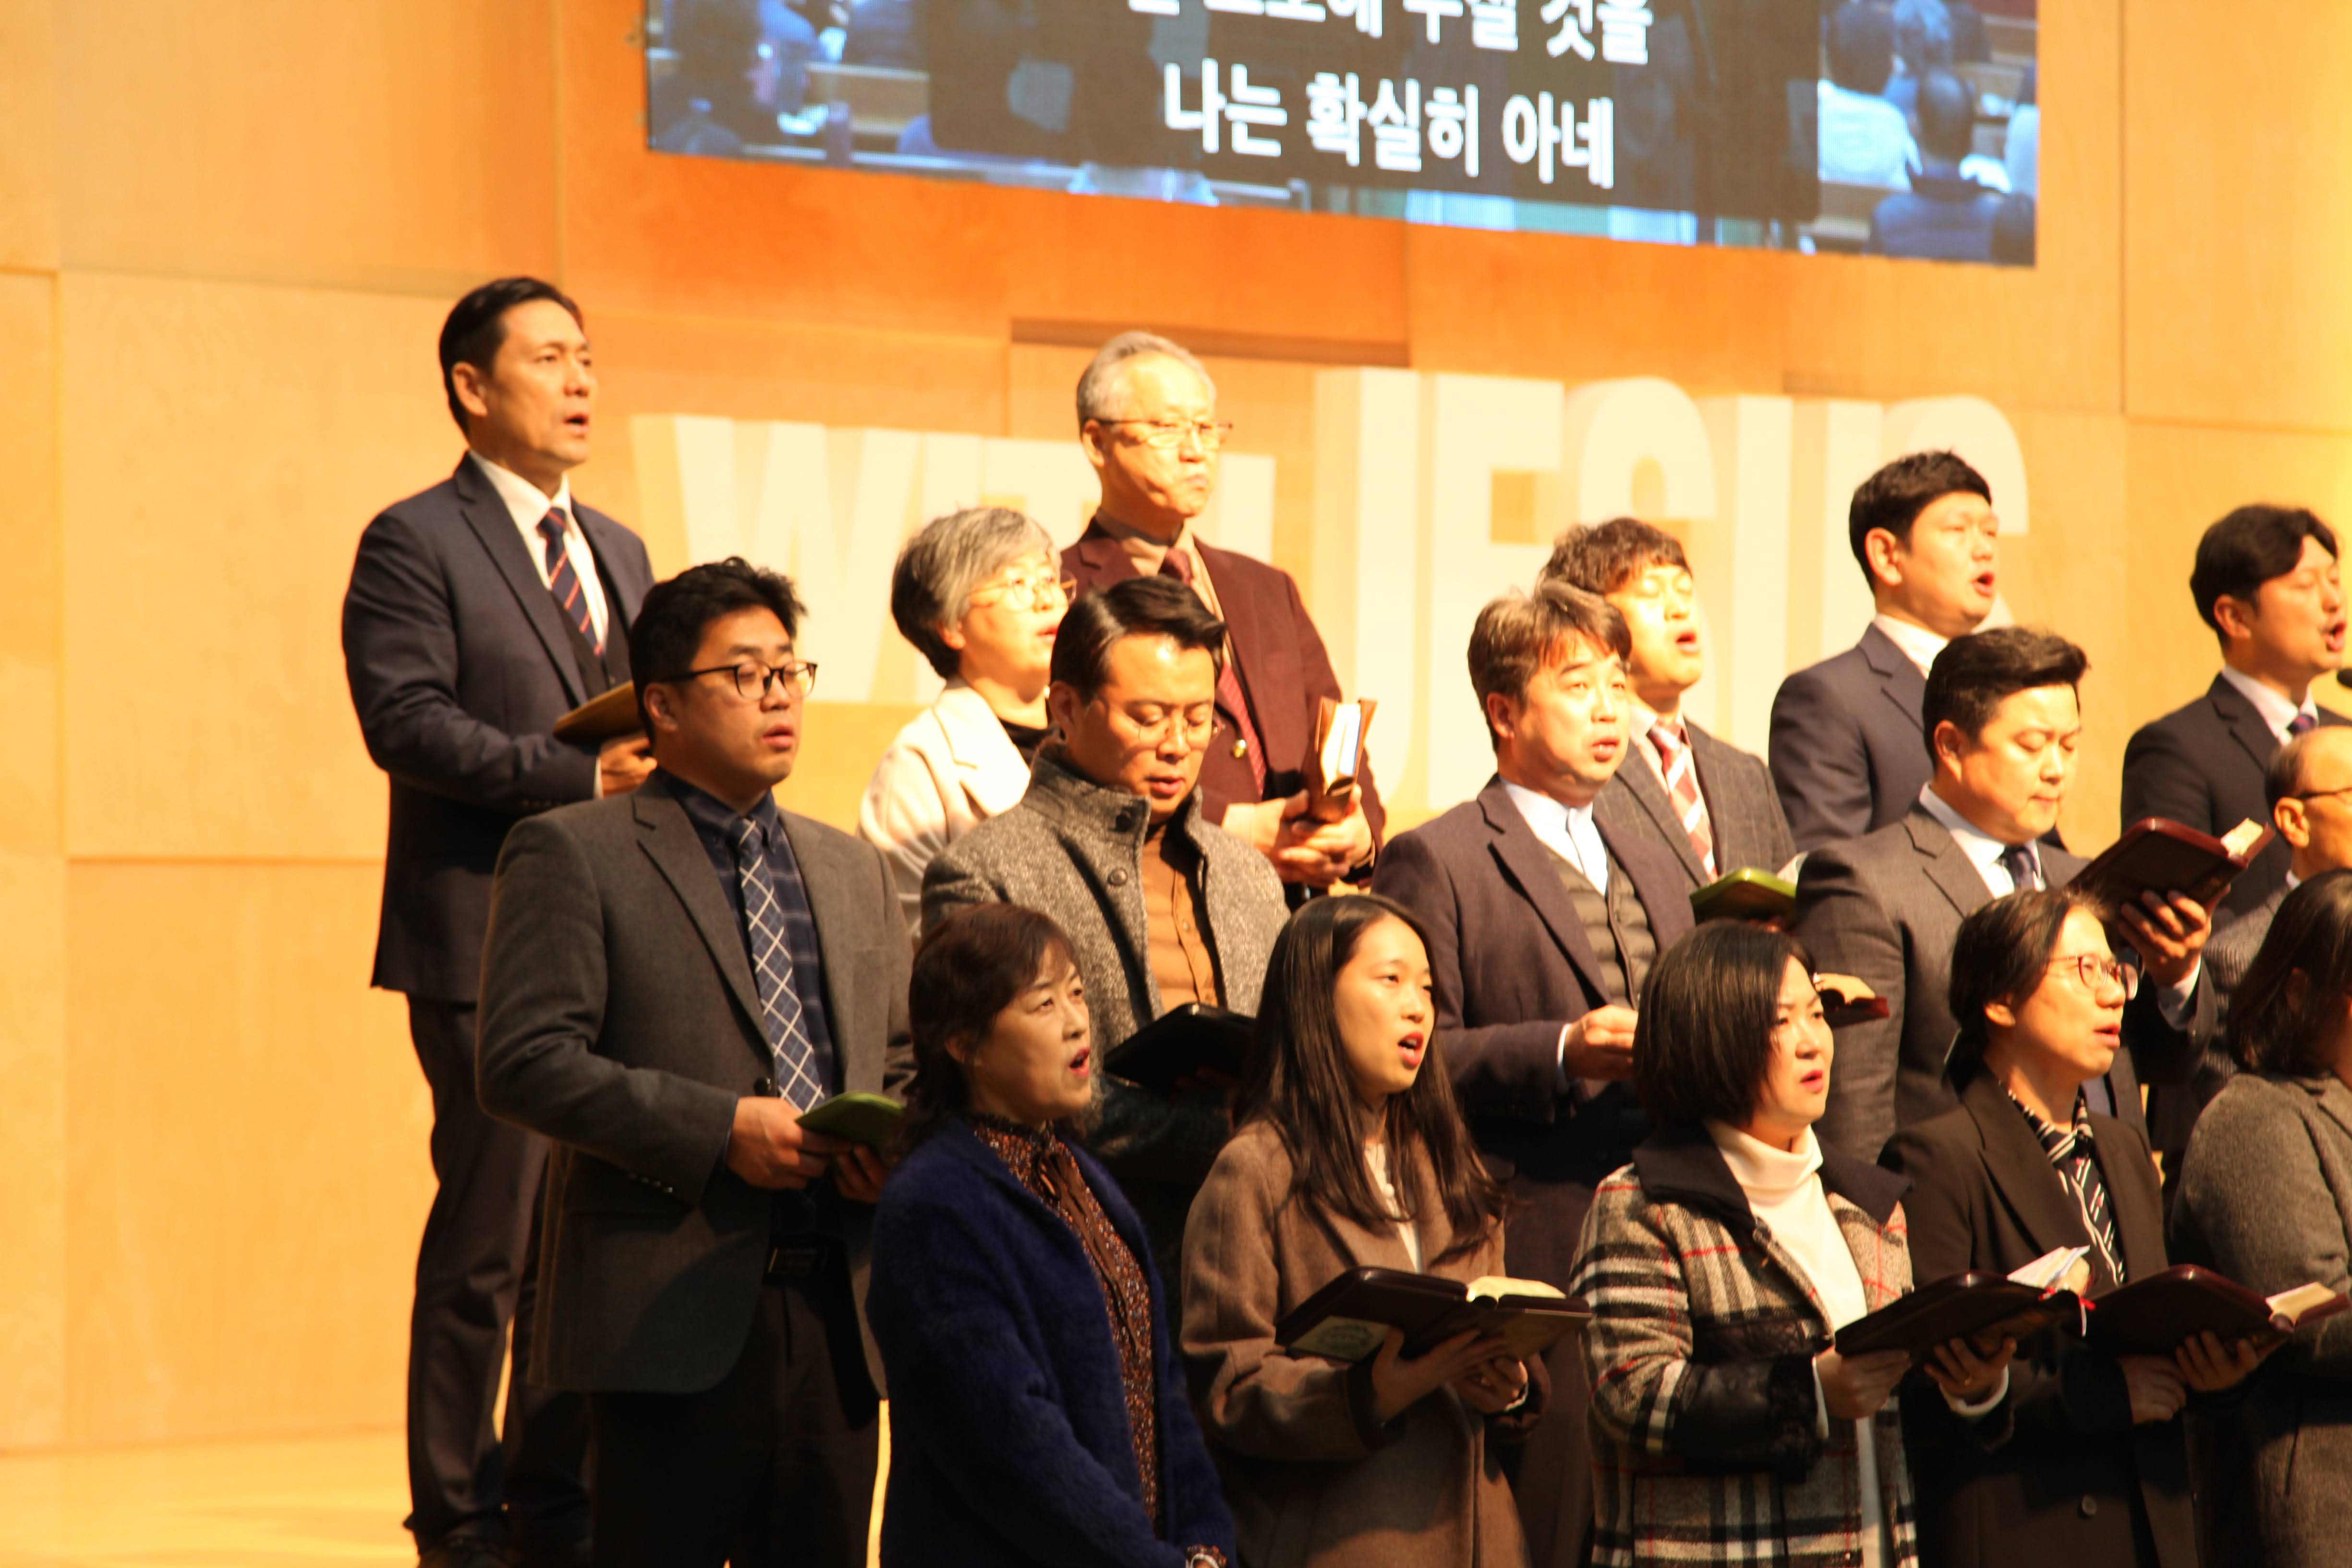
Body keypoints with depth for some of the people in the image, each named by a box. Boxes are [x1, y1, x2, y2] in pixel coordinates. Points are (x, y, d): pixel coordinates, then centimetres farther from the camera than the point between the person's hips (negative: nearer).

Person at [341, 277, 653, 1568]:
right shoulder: (415, 544, -3)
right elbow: (407, 722, -14)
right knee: (490, 1234, -6)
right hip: (486, 941, -7)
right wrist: (580, 776, -20)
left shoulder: (618, 552, 21)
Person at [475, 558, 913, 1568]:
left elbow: (902, 1065, 25)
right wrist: (718, 1130, -16)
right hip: (672, 1317, -6)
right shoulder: (571, 855, 0)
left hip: (836, 1317, 6)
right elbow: (524, 1062, -10)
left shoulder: (852, 871, 20)